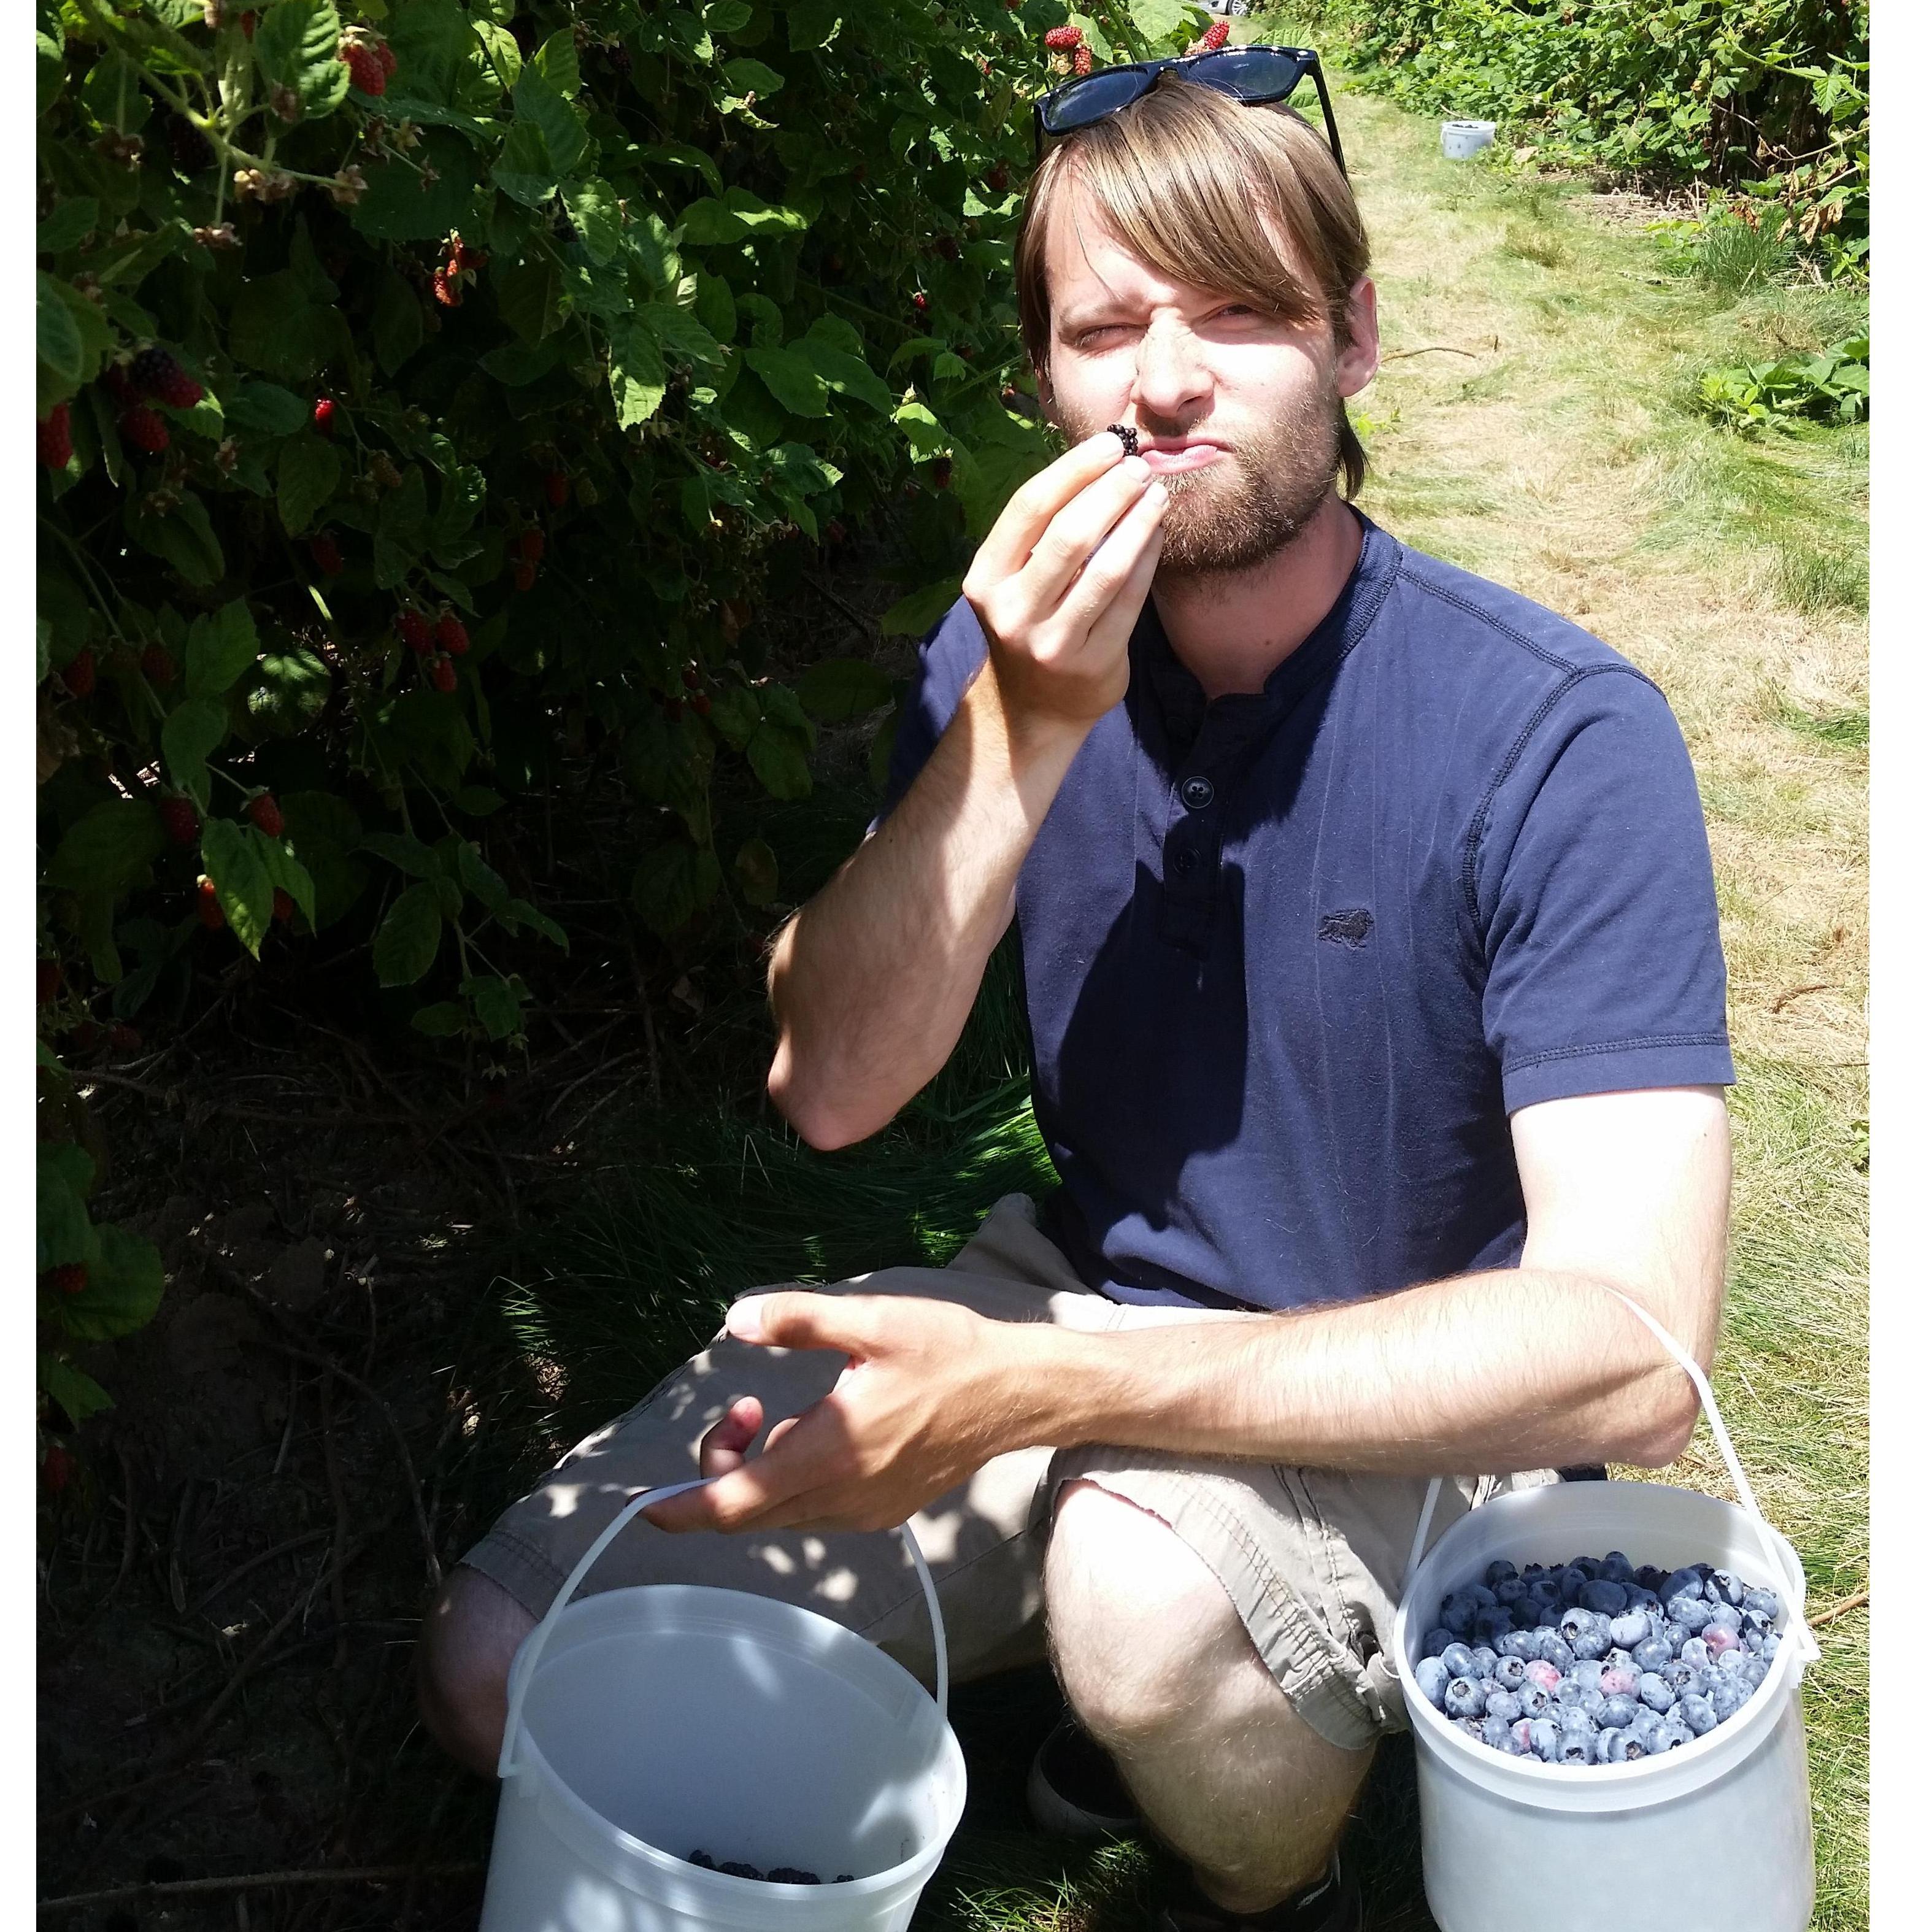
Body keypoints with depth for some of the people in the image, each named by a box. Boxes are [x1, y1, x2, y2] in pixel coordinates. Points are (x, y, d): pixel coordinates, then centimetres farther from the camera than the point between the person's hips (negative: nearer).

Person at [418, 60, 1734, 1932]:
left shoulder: (1556, 739, -21)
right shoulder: (1021, 653, -4)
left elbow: (1633, 1349, -29)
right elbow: (832, 1087, -12)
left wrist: (1023, 1389, -34)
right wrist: (1019, 732, -26)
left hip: (1418, 1407, -4)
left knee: (1143, 1585, -39)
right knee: (502, 1667, -5)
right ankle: (1112, 1682, 13)